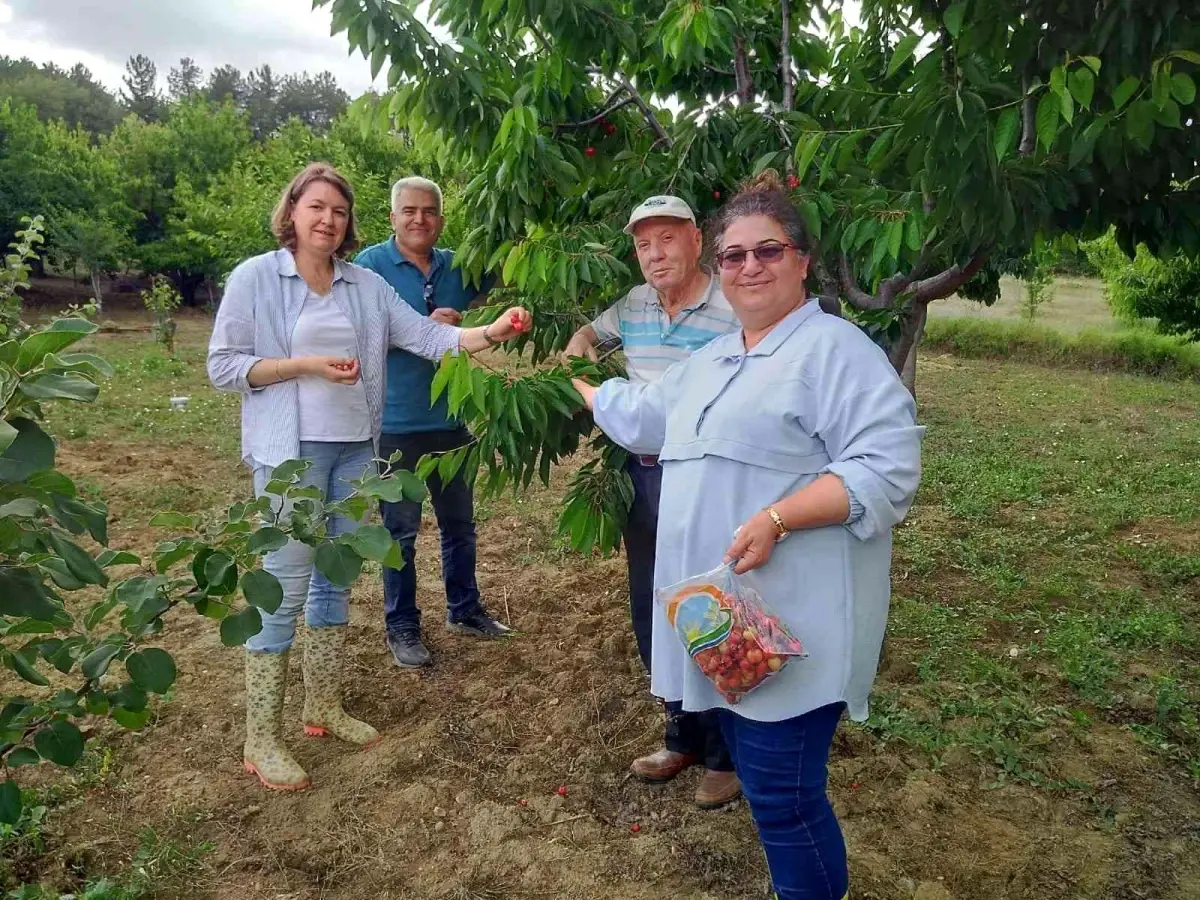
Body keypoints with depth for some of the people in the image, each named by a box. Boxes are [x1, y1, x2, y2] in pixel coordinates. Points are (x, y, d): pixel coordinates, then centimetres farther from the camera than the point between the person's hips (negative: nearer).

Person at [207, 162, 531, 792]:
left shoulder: (365, 285, 7)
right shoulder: (255, 277, -4)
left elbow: (426, 337, 1)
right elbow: (222, 366, -5)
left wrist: (491, 333, -14)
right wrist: (306, 365, -15)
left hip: (355, 447, 5)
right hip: (291, 450, -5)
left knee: (336, 578, 13)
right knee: (285, 587, -4)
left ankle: (324, 708, 30)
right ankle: (261, 742, 9)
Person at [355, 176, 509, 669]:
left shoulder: (455, 266, 6)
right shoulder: (371, 264, -8)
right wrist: (425, 327, -24)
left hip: (450, 418, 5)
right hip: (396, 422, -5)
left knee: (459, 522, 17)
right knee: (401, 530, 5)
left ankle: (465, 609, 33)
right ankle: (401, 626, 20)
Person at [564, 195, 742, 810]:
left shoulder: (731, 312, -14)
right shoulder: (633, 305, 7)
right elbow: (591, 332, 28)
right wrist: (578, 347, 8)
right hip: (643, 475, 7)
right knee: (650, 615, 16)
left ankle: (727, 754, 24)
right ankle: (684, 737, 35)